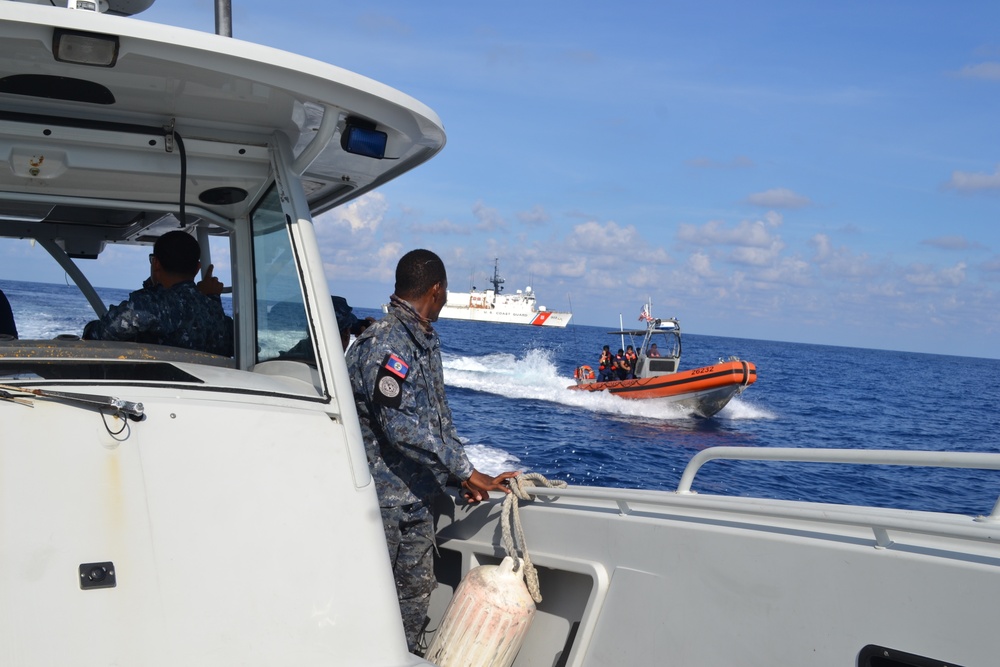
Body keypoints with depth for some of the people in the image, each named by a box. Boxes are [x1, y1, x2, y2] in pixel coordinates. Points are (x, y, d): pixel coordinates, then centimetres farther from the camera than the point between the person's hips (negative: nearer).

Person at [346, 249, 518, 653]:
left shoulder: (426, 339, 9)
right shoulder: (384, 343, -22)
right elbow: (402, 426, -28)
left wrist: (465, 475, 8)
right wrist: (467, 472, -23)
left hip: (418, 495, 9)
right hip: (383, 496, -9)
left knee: (418, 589, 17)